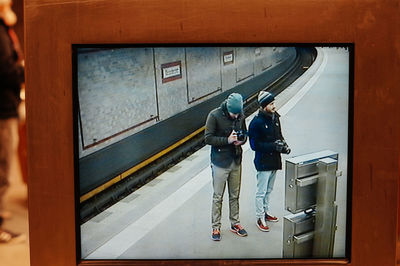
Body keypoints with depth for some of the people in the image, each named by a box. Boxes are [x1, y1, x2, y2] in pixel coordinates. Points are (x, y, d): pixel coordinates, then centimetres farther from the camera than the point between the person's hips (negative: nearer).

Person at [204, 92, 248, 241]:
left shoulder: (240, 116, -1)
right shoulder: (215, 115, -16)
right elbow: (208, 138, -16)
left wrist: (241, 140, -10)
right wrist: (227, 140, -25)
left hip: (236, 162, 5)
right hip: (220, 162, -5)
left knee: (235, 195, 16)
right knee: (218, 197, 5)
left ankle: (235, 224, 31)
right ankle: (215, 227, 18)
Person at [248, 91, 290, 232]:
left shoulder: (275, 117, 5)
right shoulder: (256, 122, -18)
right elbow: (254, 145, -19)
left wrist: (283, 144, -3)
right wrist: (274, 146, -24)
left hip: (274, 160, 8)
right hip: (263, 161, -7)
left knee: (269, 189, 21)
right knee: (261, 191, 3)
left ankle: (265, 211, 38)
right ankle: (259, 217, 17)